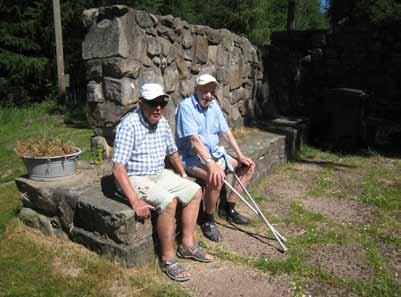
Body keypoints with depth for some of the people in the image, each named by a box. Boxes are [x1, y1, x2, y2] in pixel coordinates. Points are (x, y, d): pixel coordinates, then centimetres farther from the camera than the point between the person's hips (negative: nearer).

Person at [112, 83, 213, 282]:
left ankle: (187, 245, 11)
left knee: (195, 191, 3)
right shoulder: (129, 125, -21)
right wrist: (135, 201, -31)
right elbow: (118, 168, -26)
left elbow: (172, 153, 18)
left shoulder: (162, 123, 3)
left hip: (160, 174, 9)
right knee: (168, 201, -30)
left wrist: (184, 176, 10)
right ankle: (168, 258, -12)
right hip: (135, 179, -8)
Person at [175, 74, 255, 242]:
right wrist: (211, 164, -37)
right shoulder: (186, 106, -17)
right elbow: (194, 139, -28)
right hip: (192, 157, -9)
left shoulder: (213, 105, 8)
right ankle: (208, 219, -10)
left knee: (248, 166, 8)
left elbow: (226, 132, 11)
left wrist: (240, 155, 3)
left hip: (214, 153, 9)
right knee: (217, 177, -34)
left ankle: (228, 207, 16)